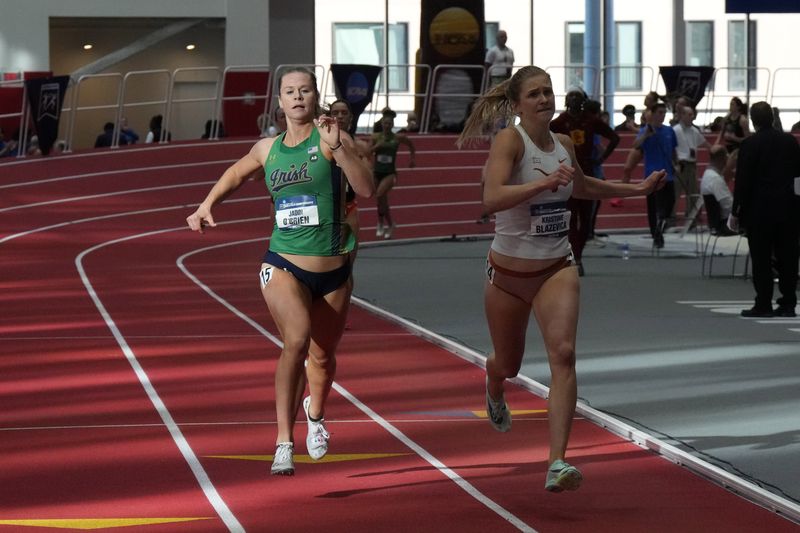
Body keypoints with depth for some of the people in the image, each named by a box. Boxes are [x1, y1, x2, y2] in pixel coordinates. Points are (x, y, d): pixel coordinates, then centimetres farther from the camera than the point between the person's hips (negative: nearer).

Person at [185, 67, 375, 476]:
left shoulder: (330, 138, -5)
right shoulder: (268, 149, 6)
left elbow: (366, 189, -20)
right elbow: (236, 173, 29)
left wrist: (338, 148, -30)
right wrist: (207, 205, 19)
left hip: (333, 272, 0)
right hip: (283, 266, 0)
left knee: (323, 356, 16)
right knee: (296, 340, -25)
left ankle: (315, 414, 50)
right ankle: (284, 443, -25)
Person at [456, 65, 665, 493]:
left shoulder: (564, 145, 3)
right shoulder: (510, 140, -15)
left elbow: (582, 187, 26)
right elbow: (491, 199, -32)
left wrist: (638, 189, 25)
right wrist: (545, 182, -40)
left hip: (556, 268, 3)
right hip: (509, 271, -3)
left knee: (563, 353, -20)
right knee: (508, 364, 16)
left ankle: (557, 463, -27)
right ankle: (494, 395, 58)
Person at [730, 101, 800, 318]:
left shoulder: (750, 144, -10)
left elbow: (742, 181, -10)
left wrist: (736, 212, -4)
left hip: (760, 210, -4)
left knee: (761, 260, 0)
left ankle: (763, 304, 0)